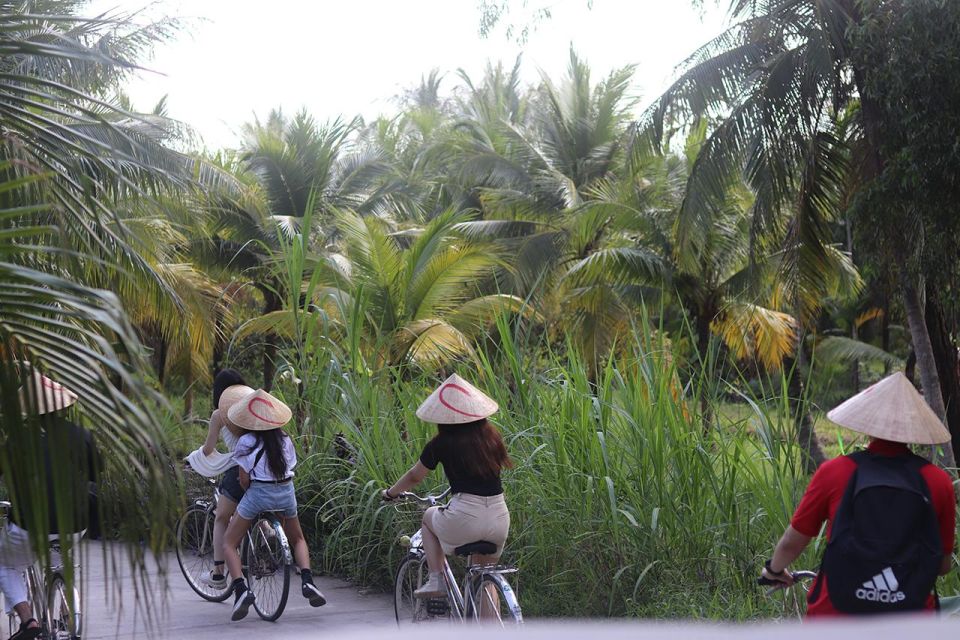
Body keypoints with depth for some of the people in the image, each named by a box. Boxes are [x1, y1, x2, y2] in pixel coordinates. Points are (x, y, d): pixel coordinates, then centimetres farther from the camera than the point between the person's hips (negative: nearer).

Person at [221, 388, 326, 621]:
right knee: (297, 539, 28)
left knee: (229, 543, 8)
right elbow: (290, 468, 8)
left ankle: (241, 590, -12)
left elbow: (244, 480, -6)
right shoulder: (285, 440, 4)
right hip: (286, 492, 4)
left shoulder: (247, 442, -7)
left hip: (259, 494, -4)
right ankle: (307, 581, 5)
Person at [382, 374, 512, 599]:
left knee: (429, 517, 29)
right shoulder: (491, 436, 9)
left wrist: (390, 493, 32)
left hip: (464, 518, -4)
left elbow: (414, 477, 13)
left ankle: (436, 580, 17)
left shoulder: (441, 444, 0)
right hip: (500, 520, 4)